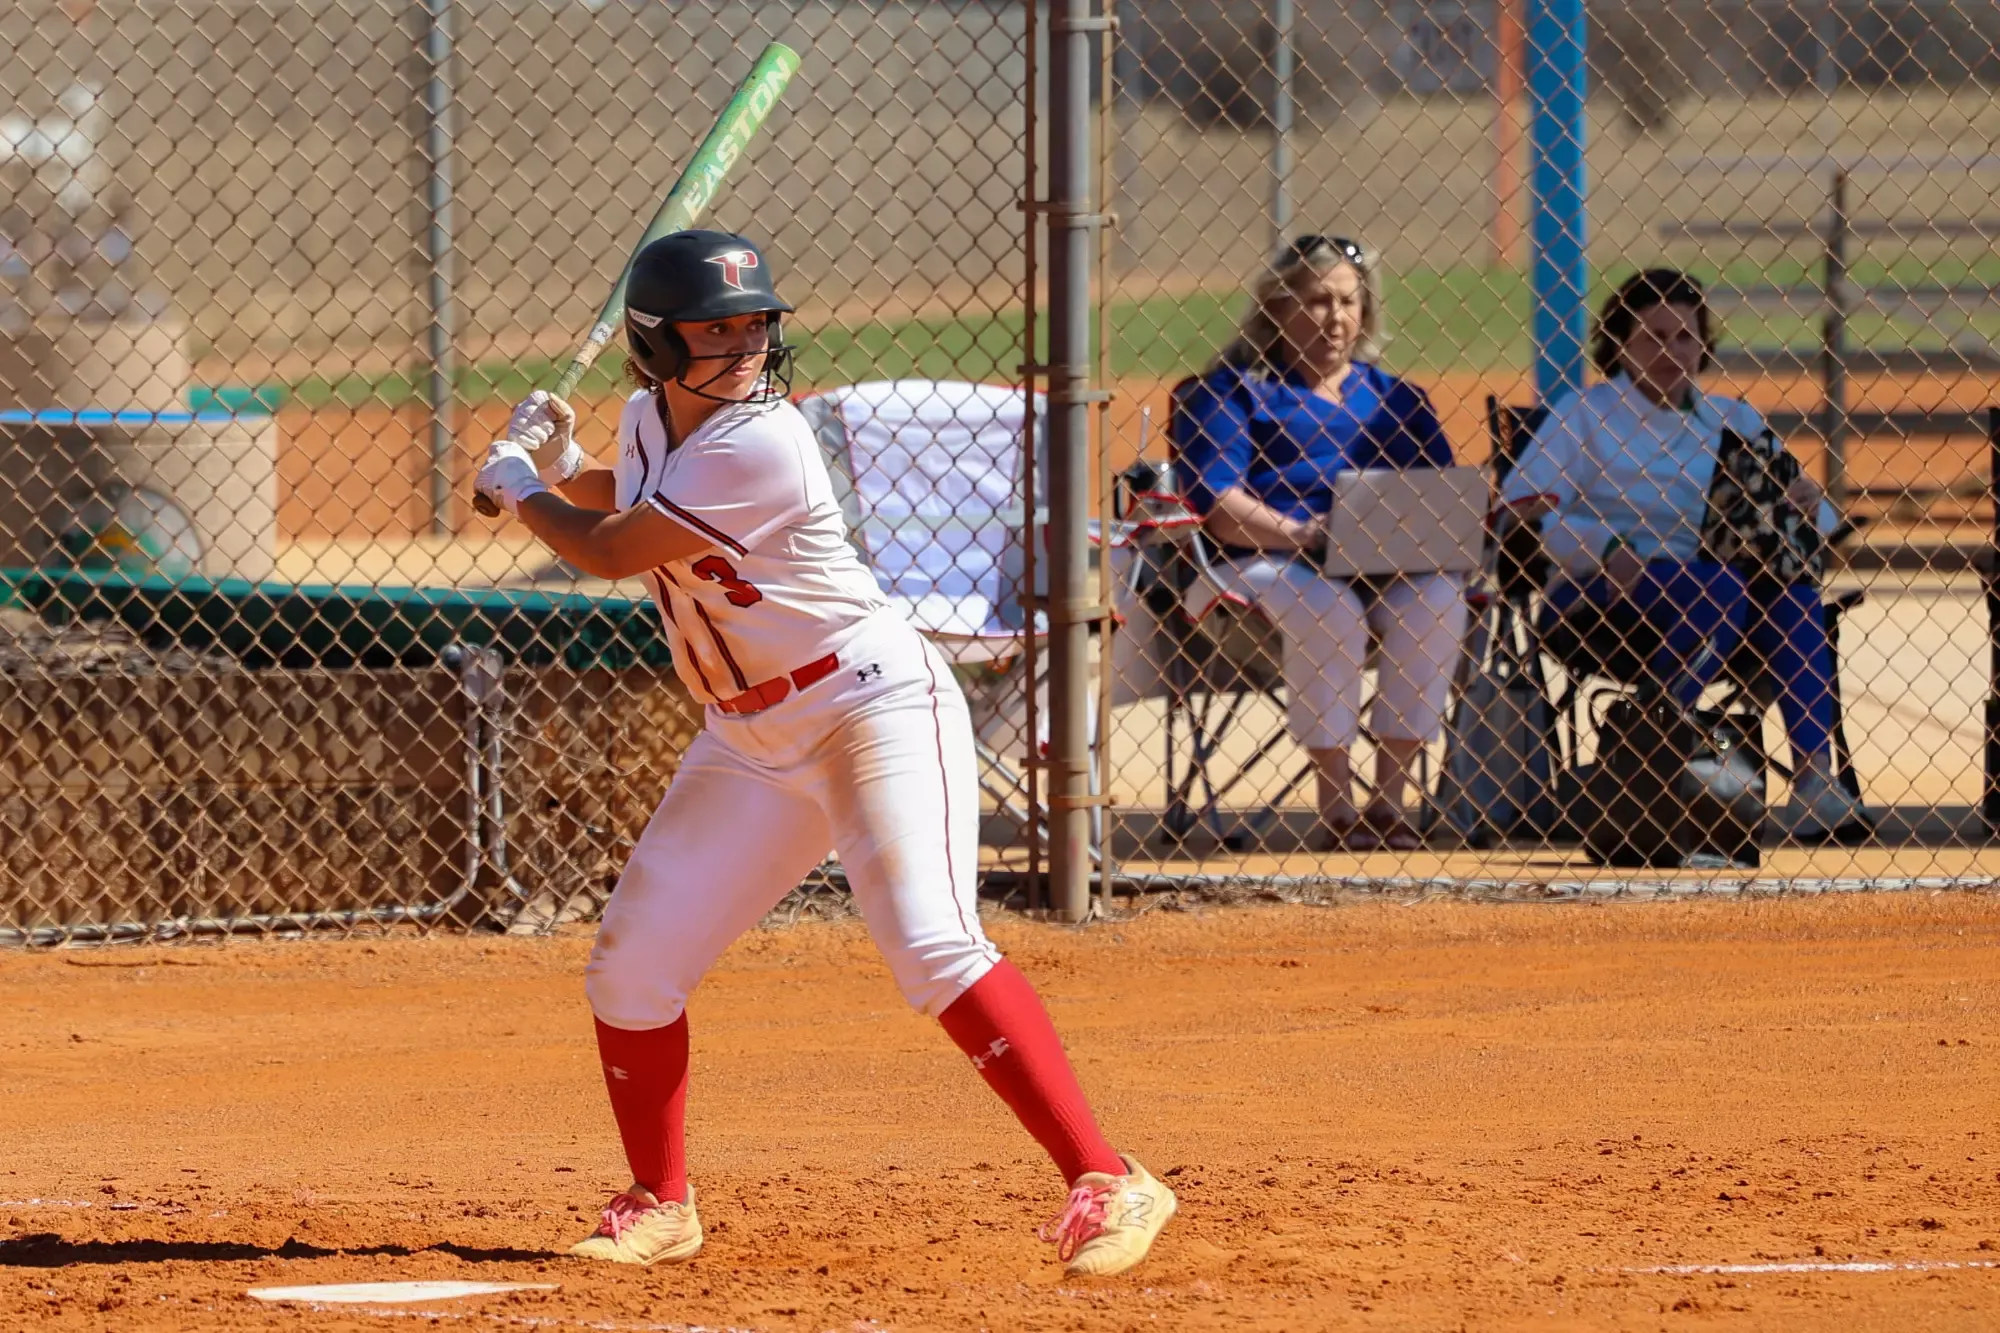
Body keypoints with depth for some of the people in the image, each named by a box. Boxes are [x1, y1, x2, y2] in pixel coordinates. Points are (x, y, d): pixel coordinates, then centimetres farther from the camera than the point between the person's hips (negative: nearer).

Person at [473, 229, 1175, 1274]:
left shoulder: (760, 445, -24)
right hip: (751, 742, 8)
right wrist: (560, 472, 12)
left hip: (872, 706, -8)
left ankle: (1106, 1187, -27)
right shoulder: (652, 417, 4)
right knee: (631, 969, 4)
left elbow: (609, 551, -17)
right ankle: (660, 1207, 24)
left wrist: (518, 489, 1)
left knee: (933, 950, -25)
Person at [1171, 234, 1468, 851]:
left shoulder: (1393, 397, 22)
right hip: (1266, 562, -4)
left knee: (1438, 598, -28)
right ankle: (1337, 805, -29)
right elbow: (1215, 502, -6)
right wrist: (1299, 534, -20)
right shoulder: (1236, 389, 8)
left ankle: (1390, 797, -23)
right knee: (1326, 608, -36)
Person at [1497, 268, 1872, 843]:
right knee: (1722, 585, -33)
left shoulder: (1733, 422, 17)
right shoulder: (1585, 415, 5)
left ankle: (1814, 777, -35)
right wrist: (1605, 549, -23)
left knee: (1791, 584, -27)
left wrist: (1806, 505, -12)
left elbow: (1816, 520, 13)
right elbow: (1520, 512, -8)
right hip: (1598, 594, -4)